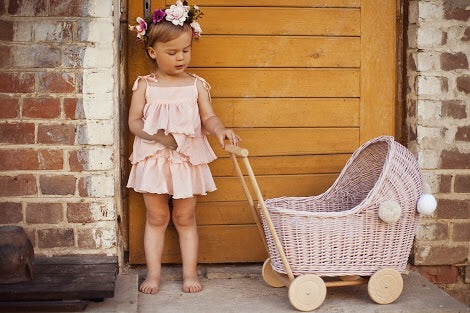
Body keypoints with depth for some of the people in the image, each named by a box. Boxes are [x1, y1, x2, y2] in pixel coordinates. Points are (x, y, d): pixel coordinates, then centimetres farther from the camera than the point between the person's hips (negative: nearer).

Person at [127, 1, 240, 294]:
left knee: (185, 218, 10)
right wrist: (156, 135, -20)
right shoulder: (145, 85, -2)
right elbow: (134, 121, -2)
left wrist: (220, 129, -23)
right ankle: (154, 273, 18)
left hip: (187, 159, 0)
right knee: (156, 218, 9)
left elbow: (208, 117, 0)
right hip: (153, 159, 0)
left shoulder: (196, 85, 0)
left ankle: (190, 273, 19)